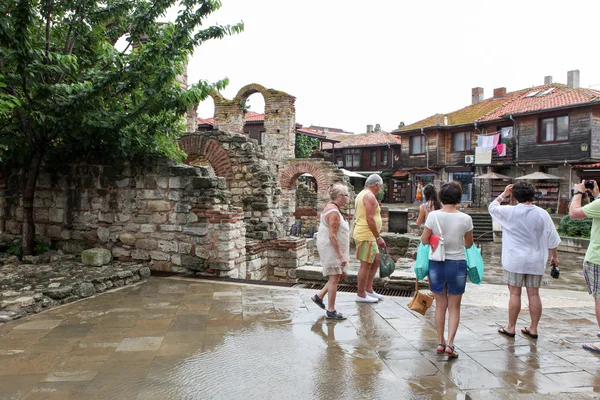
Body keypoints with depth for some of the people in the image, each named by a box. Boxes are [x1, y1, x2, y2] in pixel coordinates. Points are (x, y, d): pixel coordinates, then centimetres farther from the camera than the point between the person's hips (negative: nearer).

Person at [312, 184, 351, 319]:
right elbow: (332, 236, -25)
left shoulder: (330, 208, 11)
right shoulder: (334, 212, -21)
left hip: (332, 248, 10)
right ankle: (331, 311, 7)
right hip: (331, 248, -10)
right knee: (335, 278, -2)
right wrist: (341, 255, -23)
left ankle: (319, 296, 22)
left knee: (342, 274, 16)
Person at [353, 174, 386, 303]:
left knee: (376, 261, 17)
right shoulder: (370, 196, -15)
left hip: (365, 235, 10)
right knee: (365, 264, -3)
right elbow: (370, 219, -23)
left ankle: (368, 289, 23)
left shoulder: (361, 195, 17)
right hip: (366, 236, -10)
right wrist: (378, 237, -20)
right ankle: (361, 295, 5)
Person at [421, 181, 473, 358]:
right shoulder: (465, 219, -10)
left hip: (437, 264, 1)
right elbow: (469, 244, 2)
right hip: (457, 264, -1)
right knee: (454, 307, 11)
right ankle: (450, 343, 3)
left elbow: (424, 240, -5)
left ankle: (440, 342, 22)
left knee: (440, 305, 15)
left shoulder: (433, 216, -11)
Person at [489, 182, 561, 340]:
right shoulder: (542, 214, -1)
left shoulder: (510, 212, -10)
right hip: (536, 261, 3)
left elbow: (492, 207, 9)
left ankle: (511, 328, 12)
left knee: (515, 293, 3)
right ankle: (533, 329, 17)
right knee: (534, 294, 8)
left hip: (515, 260, -3)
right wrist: (554, 256, 19)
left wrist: (503, 194, 16)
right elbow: (552, 239, 6)